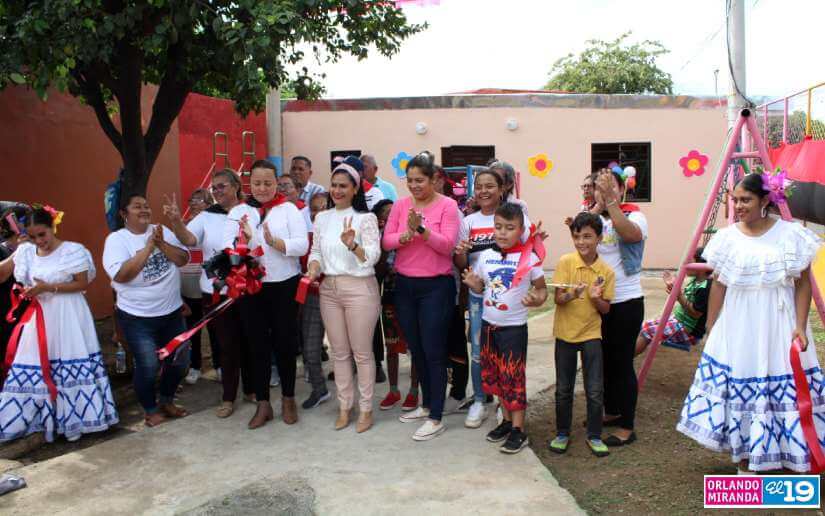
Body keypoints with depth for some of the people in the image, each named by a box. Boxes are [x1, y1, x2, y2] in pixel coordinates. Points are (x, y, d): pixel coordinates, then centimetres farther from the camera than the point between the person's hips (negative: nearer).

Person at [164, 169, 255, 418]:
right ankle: (228, 398, 21)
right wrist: (175, 220, -32)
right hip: (216, 291, 1)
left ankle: (250, 390, 31)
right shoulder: (206, 217, 0)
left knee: (248, 341, 12)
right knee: (227, 345, 8)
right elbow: (188, 239, -16)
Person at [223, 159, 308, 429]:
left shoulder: (289, 209, -1)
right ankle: (263, 404, 23)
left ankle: (288, 400, 27)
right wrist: (243, 238, -25)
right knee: (258, 345, 10)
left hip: (285, 286, -1)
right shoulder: (238, 212, 4)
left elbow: (302, 245, -11)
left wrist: (274, 242, -25)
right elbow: (227, 249, -6)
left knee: (285, 342, 9)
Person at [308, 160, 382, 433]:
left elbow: (373, 256, -14)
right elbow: (316, 252, 12)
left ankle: (366, 409, 17)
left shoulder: (365, 218, -7)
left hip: (359, 288, -5)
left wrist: (353, 246, -32)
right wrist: (312, 271, -7)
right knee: (339, 352, 13)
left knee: (362, 352, 3)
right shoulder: (322, 218, 9)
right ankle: (344, 406, 26)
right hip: (329, 289, 5)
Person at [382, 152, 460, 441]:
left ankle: (436, 418, 7)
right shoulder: (400, 205, 6)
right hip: (404, 285, 5)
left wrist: (421, 229, -28)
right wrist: (406, 234, -21)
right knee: (415, 349, 15)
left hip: (436, 286, -5)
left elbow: (448, 244, -15)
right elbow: (387, 242, -2)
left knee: (434, 351, -2)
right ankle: (426, 404, 31)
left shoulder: (447, 205, -6)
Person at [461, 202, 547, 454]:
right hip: (488, 324, 5)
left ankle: (518, 431, 11)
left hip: (514, 327, -5)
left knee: (513, 377, 0)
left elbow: (542, 288, -2)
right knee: (493, 375, 14)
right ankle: (507, 420, 30)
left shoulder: (529, 258, -10)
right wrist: (473, 283, -11)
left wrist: (537, 299, -23)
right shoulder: (485, 256, 1)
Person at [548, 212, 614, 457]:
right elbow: (558, 299, -13)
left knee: (595, 390, 3)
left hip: (591, 334, 1)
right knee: (563, 389, 9)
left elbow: (606, 309, 0)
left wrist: (596, 298, -21)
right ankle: (562, 433, 26)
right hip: (565, 333, -1)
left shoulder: (606, 271, -5)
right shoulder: (565, 262, -10)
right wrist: (571, 295, -33)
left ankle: (594, 436, 20)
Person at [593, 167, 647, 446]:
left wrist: (610, 200, -31)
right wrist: (598, 204, -22)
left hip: (626, 301, -5)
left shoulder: (634, 215, -7)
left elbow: (631, 234, -30)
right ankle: (611, 412, 35)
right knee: (605, 360, 17)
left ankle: (626, 427, 12)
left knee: (622, 362, 0)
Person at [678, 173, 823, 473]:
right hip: (737, 330, 2)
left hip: (778, 329, -2)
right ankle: (744, 461, 22)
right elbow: (718, 285, 7)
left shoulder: (791, 235, -3)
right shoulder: (727, 237, 3)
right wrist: (710, 329, 7)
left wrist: (800, 327, -9)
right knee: (738, 388, 6)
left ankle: (790, 462, 18)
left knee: (783, 390, 0)